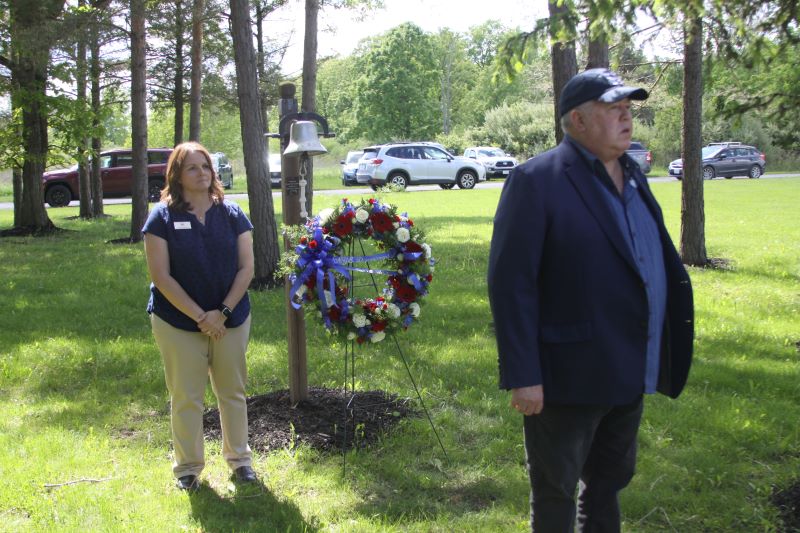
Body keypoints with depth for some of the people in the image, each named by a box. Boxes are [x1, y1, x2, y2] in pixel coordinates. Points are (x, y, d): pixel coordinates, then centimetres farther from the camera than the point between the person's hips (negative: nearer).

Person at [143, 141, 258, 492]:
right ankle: (187, 467, 21)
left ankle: (238, 458, 29)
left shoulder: (231, 214, 1)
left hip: (231, 320, 2)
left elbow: (246, 268, -2)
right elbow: (161, 276, -10)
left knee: (232, 392, 12)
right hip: (178, 322, -2)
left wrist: (223, 312, -13)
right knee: (186, 397, 6)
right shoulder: (163, 217, -6)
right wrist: (199, 315, -16)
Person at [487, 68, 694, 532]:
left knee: (609, 481, 22)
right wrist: (523, 376, -20)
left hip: (627, 373, 7)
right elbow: (510, 283, -17)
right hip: (571, 374, -7)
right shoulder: (537, 181, -14)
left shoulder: (632, 176, 9)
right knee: (557, 493, 10)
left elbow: (657, 260, 14)